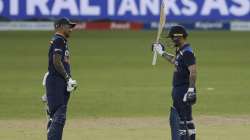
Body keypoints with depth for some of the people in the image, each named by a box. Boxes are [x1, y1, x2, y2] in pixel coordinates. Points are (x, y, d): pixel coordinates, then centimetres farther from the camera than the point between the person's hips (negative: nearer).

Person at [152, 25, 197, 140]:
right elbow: (175, 60, 36)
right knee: (174, 119, 16)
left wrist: (191, 90, -32)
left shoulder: (187, 52, -17)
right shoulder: (180, 51, 13)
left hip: (184, 90, -11)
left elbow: (193, 72, -26)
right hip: (178, 90, 11)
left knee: (184, 118, -12)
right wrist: (162, 52, 38)